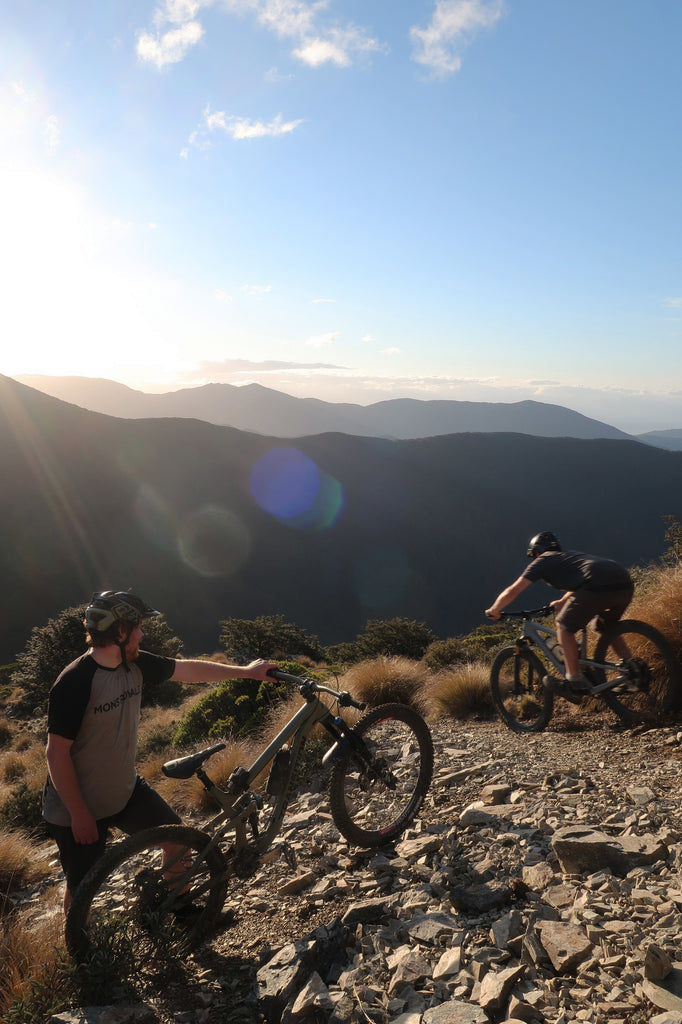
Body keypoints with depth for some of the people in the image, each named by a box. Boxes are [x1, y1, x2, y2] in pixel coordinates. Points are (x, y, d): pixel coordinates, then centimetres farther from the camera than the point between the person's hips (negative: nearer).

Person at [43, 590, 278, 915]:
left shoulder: (135, 665, -7)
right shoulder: (74, 683, -28)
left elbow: (188, 669, 4)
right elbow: (57, 754, -24)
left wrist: (246, 671, 8)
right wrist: (79, 815, -19)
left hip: (125, 789, 7)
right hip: (78, 805, -7)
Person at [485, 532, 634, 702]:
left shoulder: (543, 561, 17)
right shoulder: (571, 555, 37)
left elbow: (512, 591, 15)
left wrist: (494, 610, 30)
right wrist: (562, 602, 68)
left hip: (598, 586, -8)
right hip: (626, 585, 8)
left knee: (565, 627, 9)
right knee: (608, 628, 31)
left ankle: (575, 682, 7)